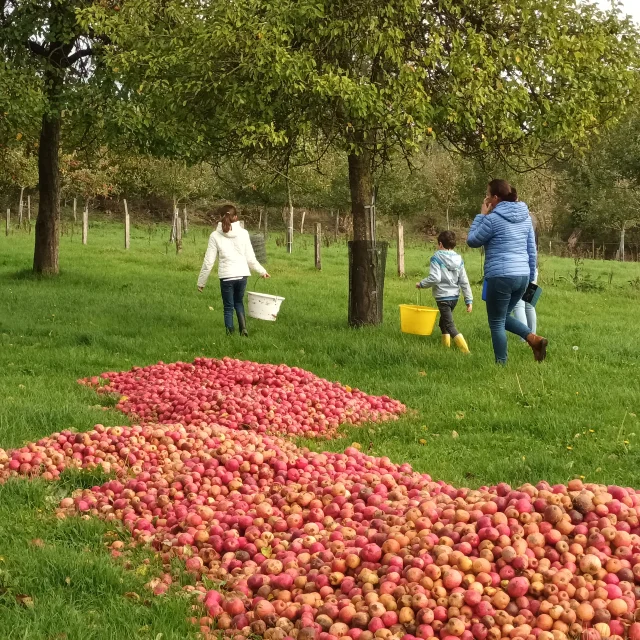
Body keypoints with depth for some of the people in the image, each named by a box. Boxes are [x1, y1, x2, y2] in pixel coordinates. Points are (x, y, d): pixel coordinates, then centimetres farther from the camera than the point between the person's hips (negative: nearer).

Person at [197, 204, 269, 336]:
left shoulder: (215, 236, -2)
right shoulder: (243, 233, 1)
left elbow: (208, 261, -2)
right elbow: (250, 258, 3)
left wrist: (201, 281, 8)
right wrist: (262, 271, 19)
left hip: (226, 276, -2)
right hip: (242, 274, 2)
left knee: (228, 307, 12)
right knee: (239, 302, 24)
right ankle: (243, 328, 8)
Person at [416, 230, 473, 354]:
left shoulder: (436, 258, -11)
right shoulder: (459, 260, 7)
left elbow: (435, 278, -21)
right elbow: (464, 282, 5)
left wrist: (421, 284, -5)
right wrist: (469, 300, 6)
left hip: (443, 297, -7)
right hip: (455, 297, 7)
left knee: (450, 326, -7)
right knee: (443, 322, 24)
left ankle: (466, 351, -18)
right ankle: (446, 347, 27)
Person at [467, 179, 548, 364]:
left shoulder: (493, 218, -9)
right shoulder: (525, 217, 11)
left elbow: (472, 241, 3)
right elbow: (532, 250, 14)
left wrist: (481, 215, 7)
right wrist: (530, 278, 21)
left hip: (501, 277, -7)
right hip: (522, 276, 7)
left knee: (497, 323, 5)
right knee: (504, 317, 22)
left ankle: (501, 365, 6)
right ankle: (534, 338, 1)